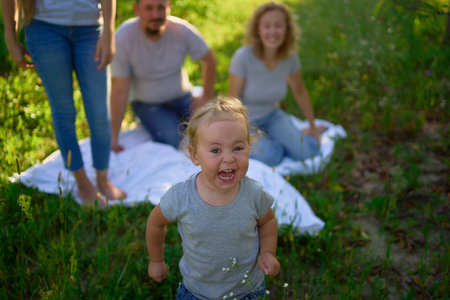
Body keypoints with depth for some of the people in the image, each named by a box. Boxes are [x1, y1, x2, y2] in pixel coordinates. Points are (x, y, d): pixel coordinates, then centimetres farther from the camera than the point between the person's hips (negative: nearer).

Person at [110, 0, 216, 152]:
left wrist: (207, 97, 1)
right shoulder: (123, 37, -23)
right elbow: (120, 90, -20)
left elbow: (209, 60, 0)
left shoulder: (182, 30, -18)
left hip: (180, 97, 3)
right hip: (146, 103, -3)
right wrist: (113, 136, -20)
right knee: (175, 139, -26)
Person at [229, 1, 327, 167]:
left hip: (271, 116, 3)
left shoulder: (290, 57, -12)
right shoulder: (243, 57, -26)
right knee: (272, 155, -25)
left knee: (303, 152, -15)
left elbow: (300, 92, 4)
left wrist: (313, 127, 13)